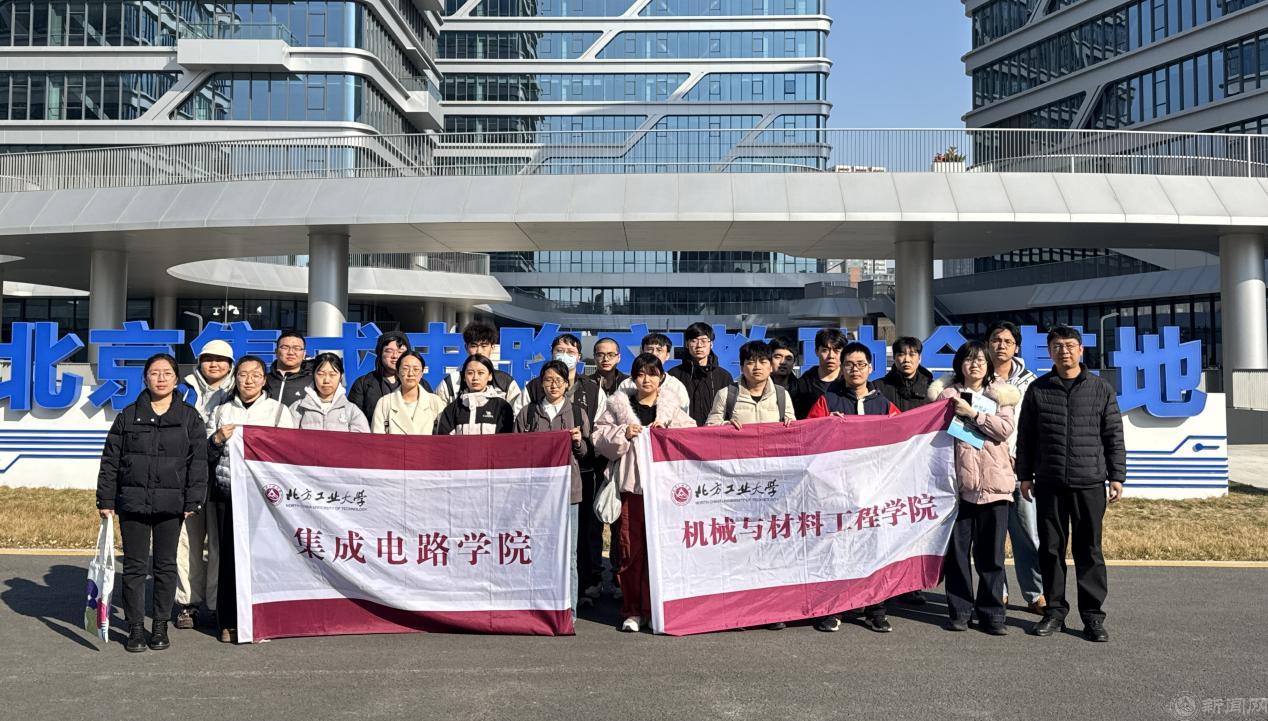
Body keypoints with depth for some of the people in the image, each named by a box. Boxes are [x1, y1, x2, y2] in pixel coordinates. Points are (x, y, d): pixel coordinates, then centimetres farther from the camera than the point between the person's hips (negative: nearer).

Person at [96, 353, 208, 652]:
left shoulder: (189, 417, 3)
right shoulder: (128, 415, 5)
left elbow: (198, 461, 0)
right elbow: (110, 460, 6)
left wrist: (193, 501, -6)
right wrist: (106, 500, 1)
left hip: (171, 504, 0)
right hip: (133, 501, 1)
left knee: (166, 565, 8)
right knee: (134, 566, 4)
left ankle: (160, 626, 19)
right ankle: (135, 628, 15)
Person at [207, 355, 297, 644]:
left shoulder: (279, 410, 10)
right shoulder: (221, 411, 16)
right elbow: (206, 455, 15)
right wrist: (217, 439, -3)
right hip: (230, 493, 2)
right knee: (230, 556, 0)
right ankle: (229, 623, 10)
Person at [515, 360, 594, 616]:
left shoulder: (578, 412, 11)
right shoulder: (527, 413, 11)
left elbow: (588, 455, 13)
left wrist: (579, 442, -6)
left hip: (568, 488, 0)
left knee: (567, 554, 0)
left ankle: (568, 611, 8)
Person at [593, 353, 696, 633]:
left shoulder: (672, 407, 11)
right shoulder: (618, 405, 10)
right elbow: (599, 437, 7)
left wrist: (667, 432, -9)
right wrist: (623, 434, -9)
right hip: (630, 483, 0)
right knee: (631, 547, -1)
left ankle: (658, 607, 12)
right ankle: (632, 610, 9)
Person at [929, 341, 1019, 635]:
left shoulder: (1000, 394, 11)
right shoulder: (946, 393, 12)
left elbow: (1006, 428, -4)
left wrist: (972, 413, -9)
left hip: (993, 482, 0)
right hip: (958, 480, 0)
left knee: (991, 552, 3)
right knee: (957, 549, 2)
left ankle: (992, 613, 12)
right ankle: (959, 611, 12)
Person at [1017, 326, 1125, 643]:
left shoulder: (1101, 388, 5)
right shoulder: (1037, 389, 6)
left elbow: (1114, 436, 6)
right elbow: (1025, 436, 9)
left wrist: (1116, 476, 1)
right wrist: (1025, 476, 7)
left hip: (1090, 484, -1)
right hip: (1048, 484, 1)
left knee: (1089, 550, 3)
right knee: (1050, 549, 6)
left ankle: (1093, 615, 12)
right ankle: (1055, 611, 17)